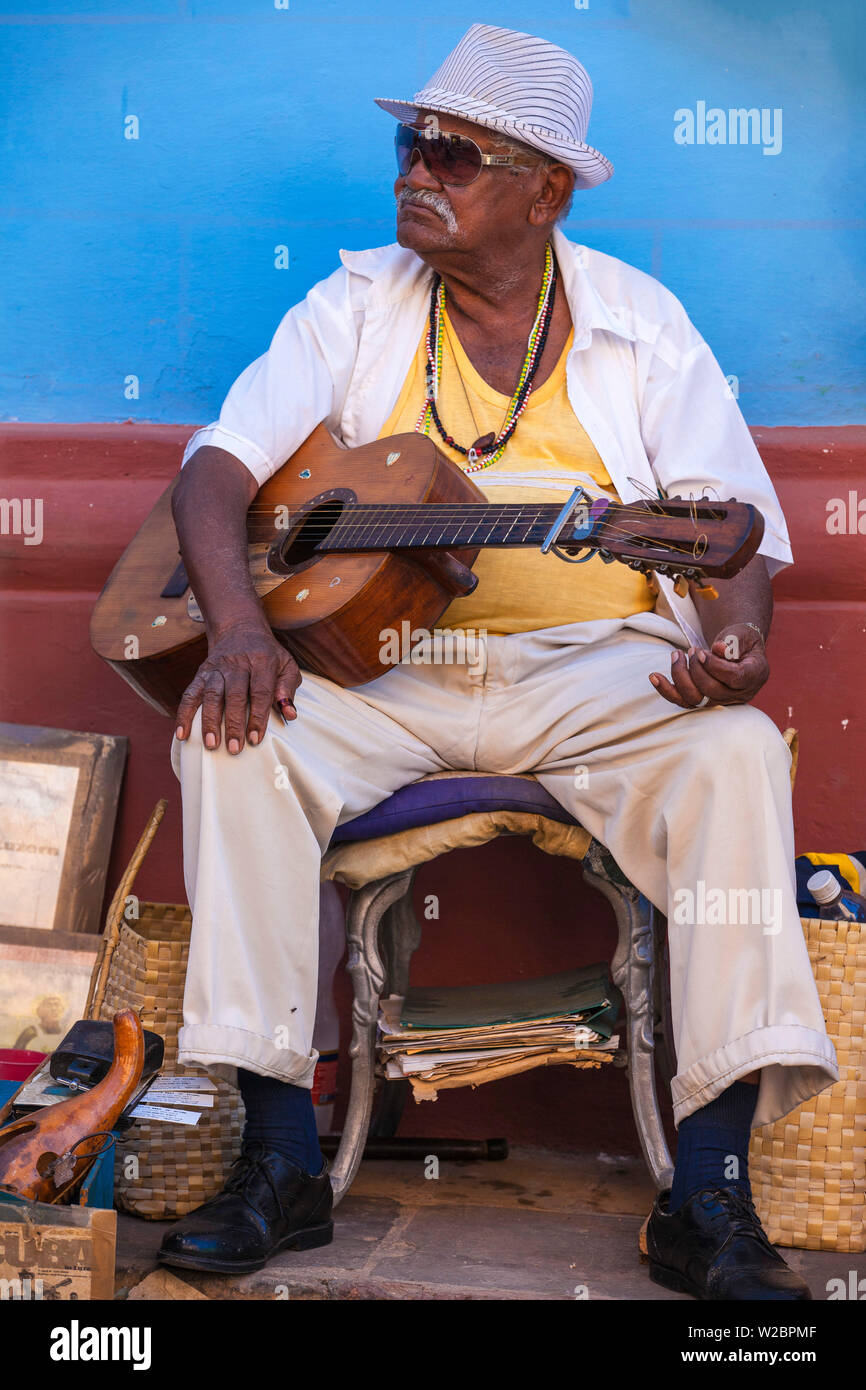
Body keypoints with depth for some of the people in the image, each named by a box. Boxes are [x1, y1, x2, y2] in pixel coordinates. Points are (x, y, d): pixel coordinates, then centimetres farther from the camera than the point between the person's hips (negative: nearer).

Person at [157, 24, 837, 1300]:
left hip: (593, 667, -1)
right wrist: (239, 627, -22)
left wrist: (735, 638, -24)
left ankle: (709, 1200, -26)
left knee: (736, 755, -30)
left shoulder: (638, 321, 6)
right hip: (379, 662, 1)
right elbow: (219, 468, -1)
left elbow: (737, 521, 0)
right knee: (230, 736, -27)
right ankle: (283, 1162, -20)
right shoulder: (355, 307, 9)